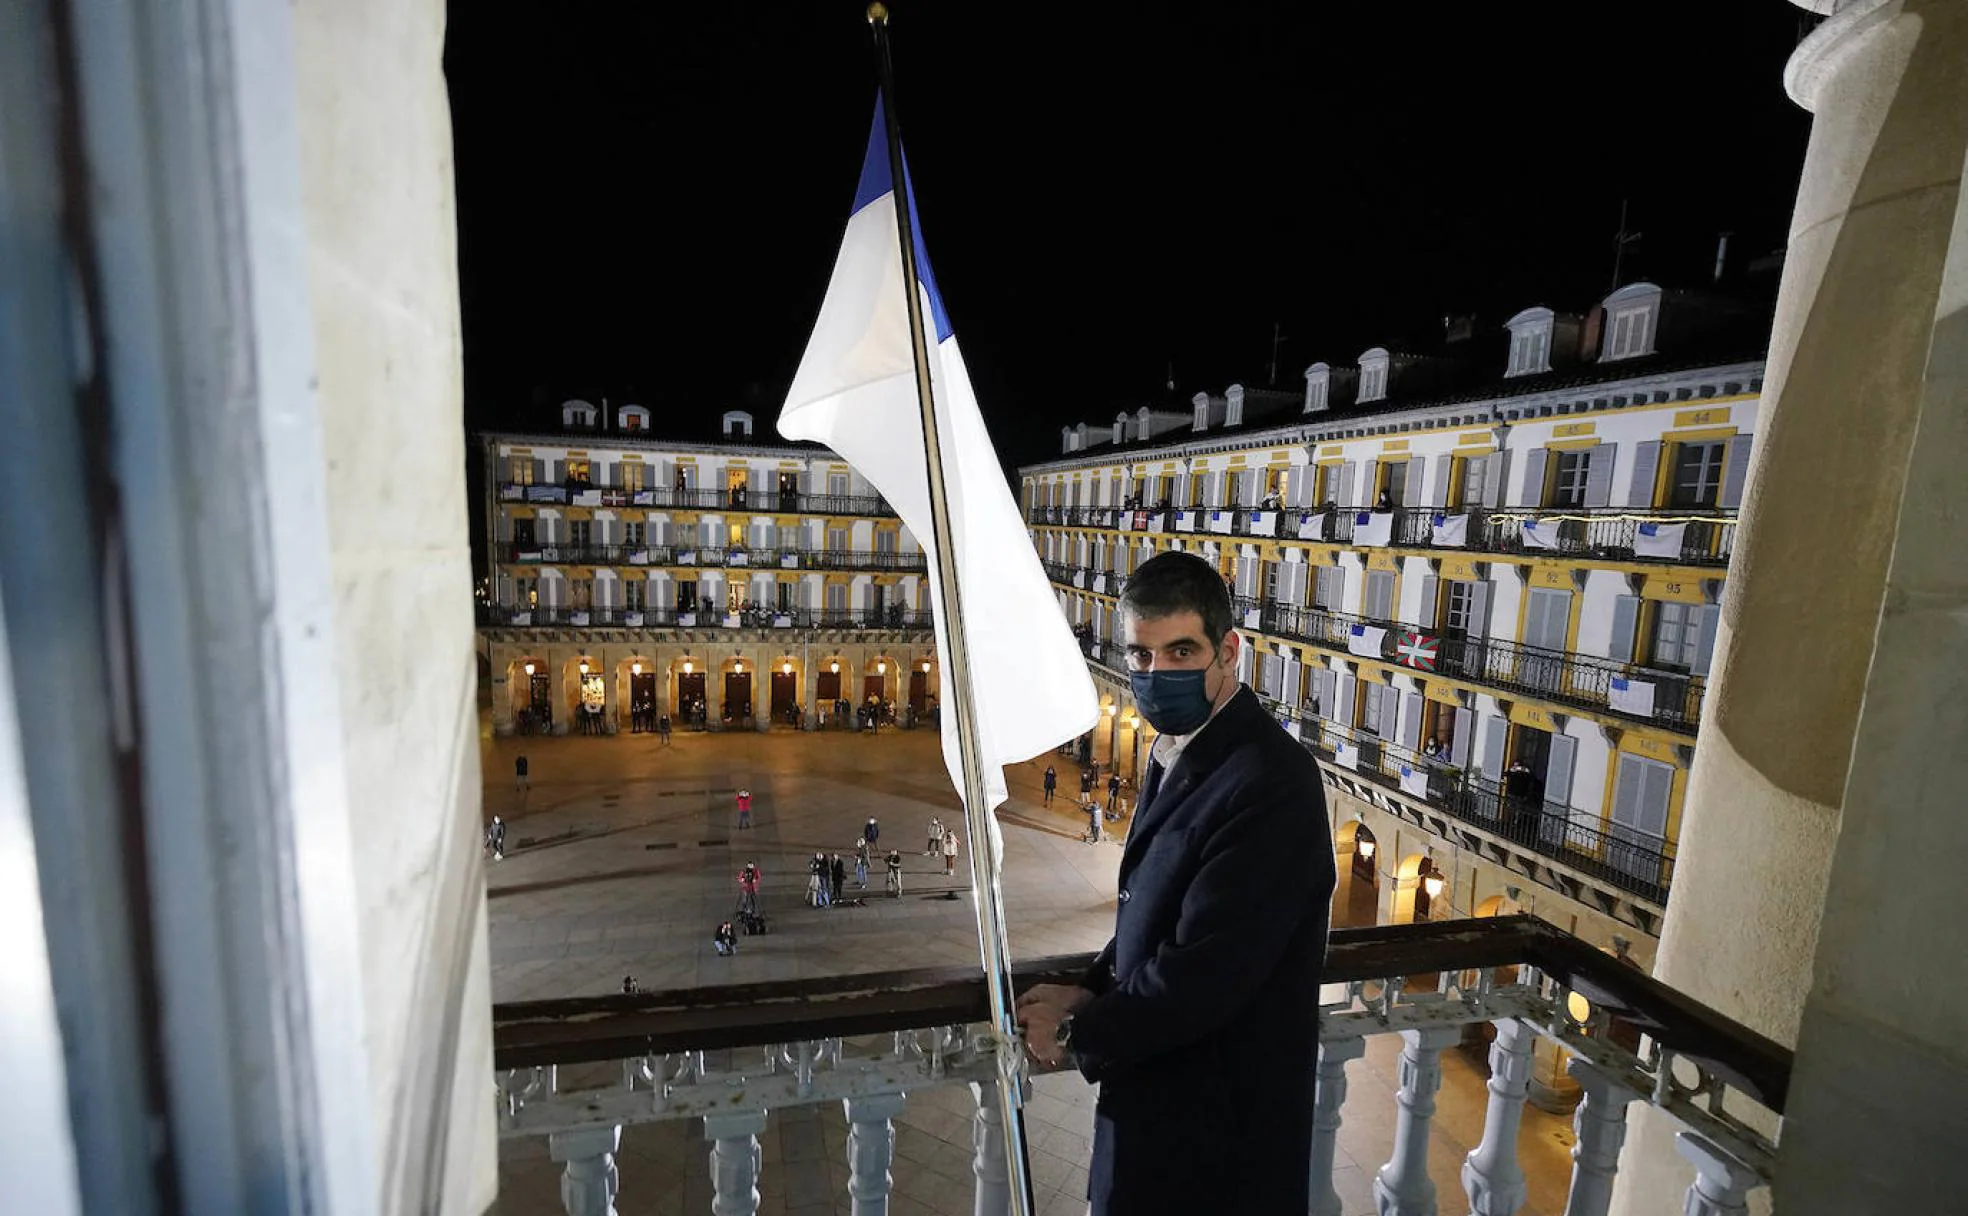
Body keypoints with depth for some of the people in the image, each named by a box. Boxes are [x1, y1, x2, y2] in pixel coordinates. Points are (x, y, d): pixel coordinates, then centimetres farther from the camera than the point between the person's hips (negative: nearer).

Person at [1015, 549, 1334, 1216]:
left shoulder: (1271, 784, -28)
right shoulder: (1179, 754, 2)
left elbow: (1203, 977, -27)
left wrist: (1077, 1033, -14)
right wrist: (1092, 991, -4)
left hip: (1217, 1134, -8)